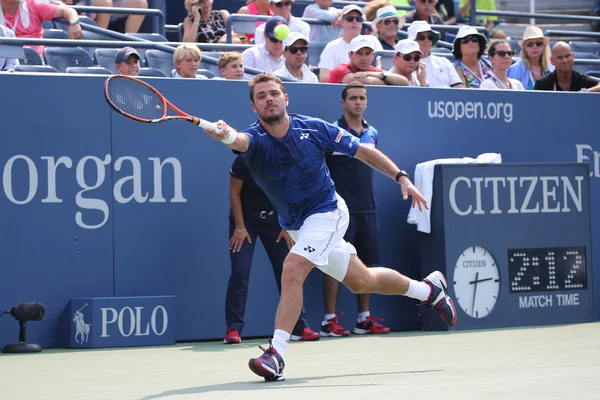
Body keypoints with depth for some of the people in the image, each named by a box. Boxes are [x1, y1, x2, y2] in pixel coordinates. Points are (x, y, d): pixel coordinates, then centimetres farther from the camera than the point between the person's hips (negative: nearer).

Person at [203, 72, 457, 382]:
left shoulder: (315, 129, -16)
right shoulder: (255, 138, -15)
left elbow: (363, 152, -4)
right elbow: (240, 141, -42)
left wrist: (401, 177, -12)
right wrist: (225, 135, -67)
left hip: (326, 211, -4)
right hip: (294, 224, 4)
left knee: (292, 271, -26)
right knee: (361, 281, 18)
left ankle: (276, 354, -22)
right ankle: (429, 289, 41)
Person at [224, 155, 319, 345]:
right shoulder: (244, 160, -20)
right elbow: (234, 193, -11)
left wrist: (287, 226, -8)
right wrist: (240, 227, -15)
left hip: (274, 220, 3)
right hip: (245, 219, -3)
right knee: (240, 272, -13)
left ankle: (300, 327, 4)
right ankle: (233, 330, -7)